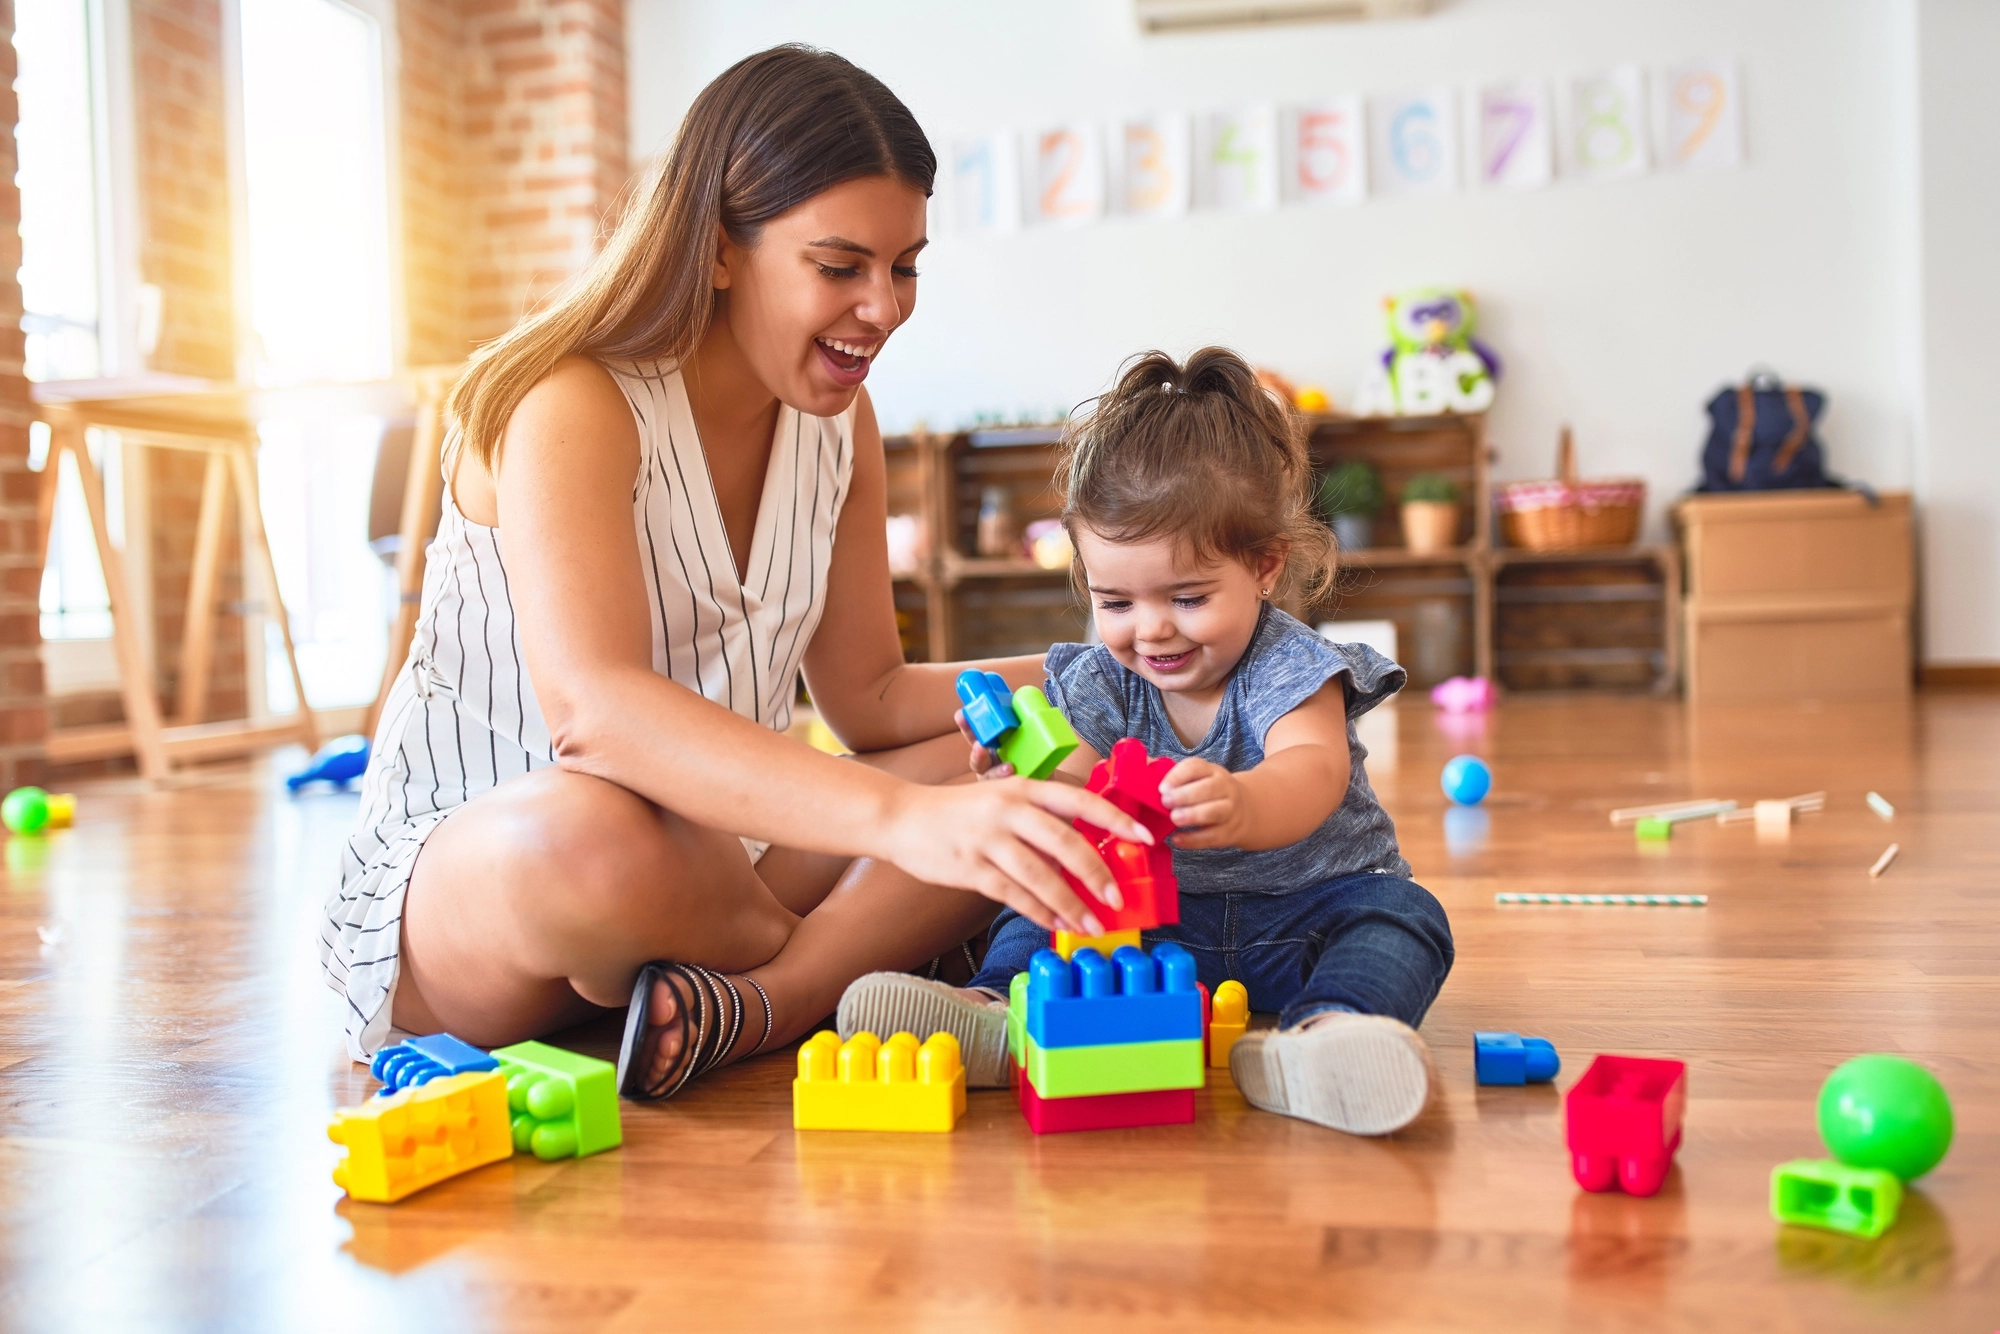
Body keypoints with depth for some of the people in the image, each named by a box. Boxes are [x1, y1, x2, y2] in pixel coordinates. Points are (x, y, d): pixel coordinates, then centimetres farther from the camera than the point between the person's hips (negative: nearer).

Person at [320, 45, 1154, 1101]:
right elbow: (591, 706, -37)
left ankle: (744, 1010, -27)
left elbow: (869, 697, 6)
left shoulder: (839, 422, 3)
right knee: (586, 837, -41)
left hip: (709, 859, 6)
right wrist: (903, 818, -50)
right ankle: (854, 967, -12)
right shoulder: (574, 408, -20)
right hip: (460, 877, -6)